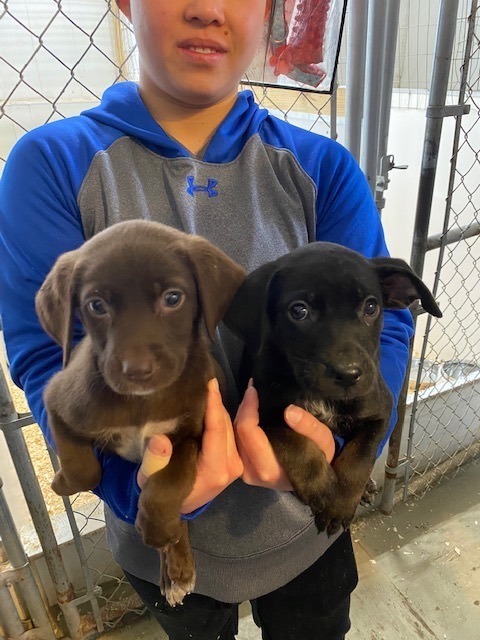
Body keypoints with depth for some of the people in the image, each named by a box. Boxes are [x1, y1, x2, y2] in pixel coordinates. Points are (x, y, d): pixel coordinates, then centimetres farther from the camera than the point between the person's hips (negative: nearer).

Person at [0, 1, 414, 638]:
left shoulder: (322, 166, -9)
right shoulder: (53, 162, -13)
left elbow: (378, 321, -12)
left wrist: (338, 430, -33)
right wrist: (136, 474, -36)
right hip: (161, 539, 0)